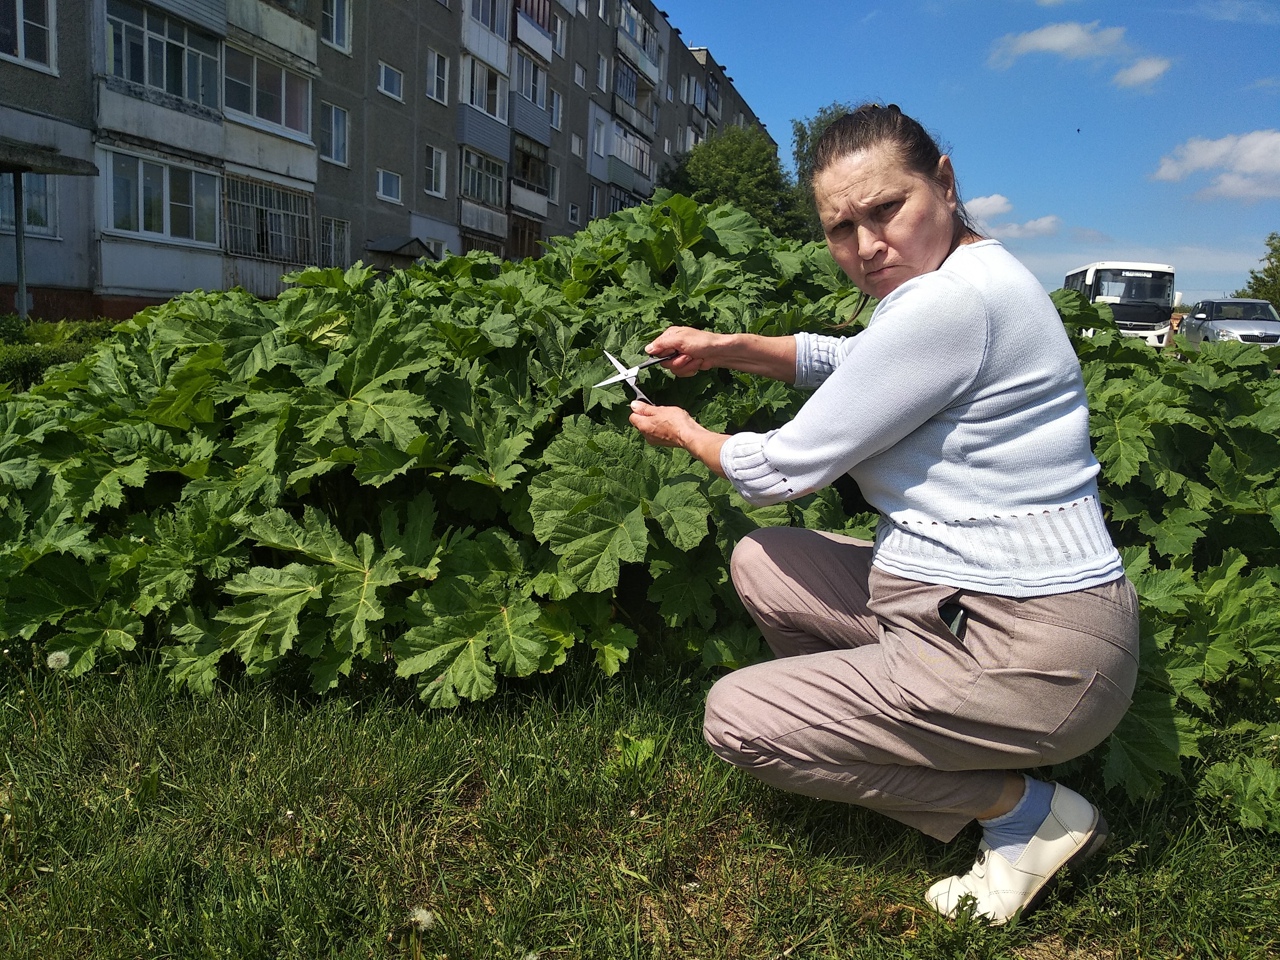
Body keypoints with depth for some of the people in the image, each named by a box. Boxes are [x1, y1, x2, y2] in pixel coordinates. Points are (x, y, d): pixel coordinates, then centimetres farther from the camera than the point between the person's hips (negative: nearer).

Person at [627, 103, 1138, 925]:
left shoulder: (954, 303, -24)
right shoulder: (959, 277, 7)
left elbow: (780, 470, -16)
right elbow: (843, 358, 25)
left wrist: (684, 433, 3)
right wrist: (726, 347, 12)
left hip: (1032, 655, -10)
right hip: (963, 601, 10)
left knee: (734, 717, -2)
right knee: (759, 562, 14)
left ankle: (1024, 810, 2)